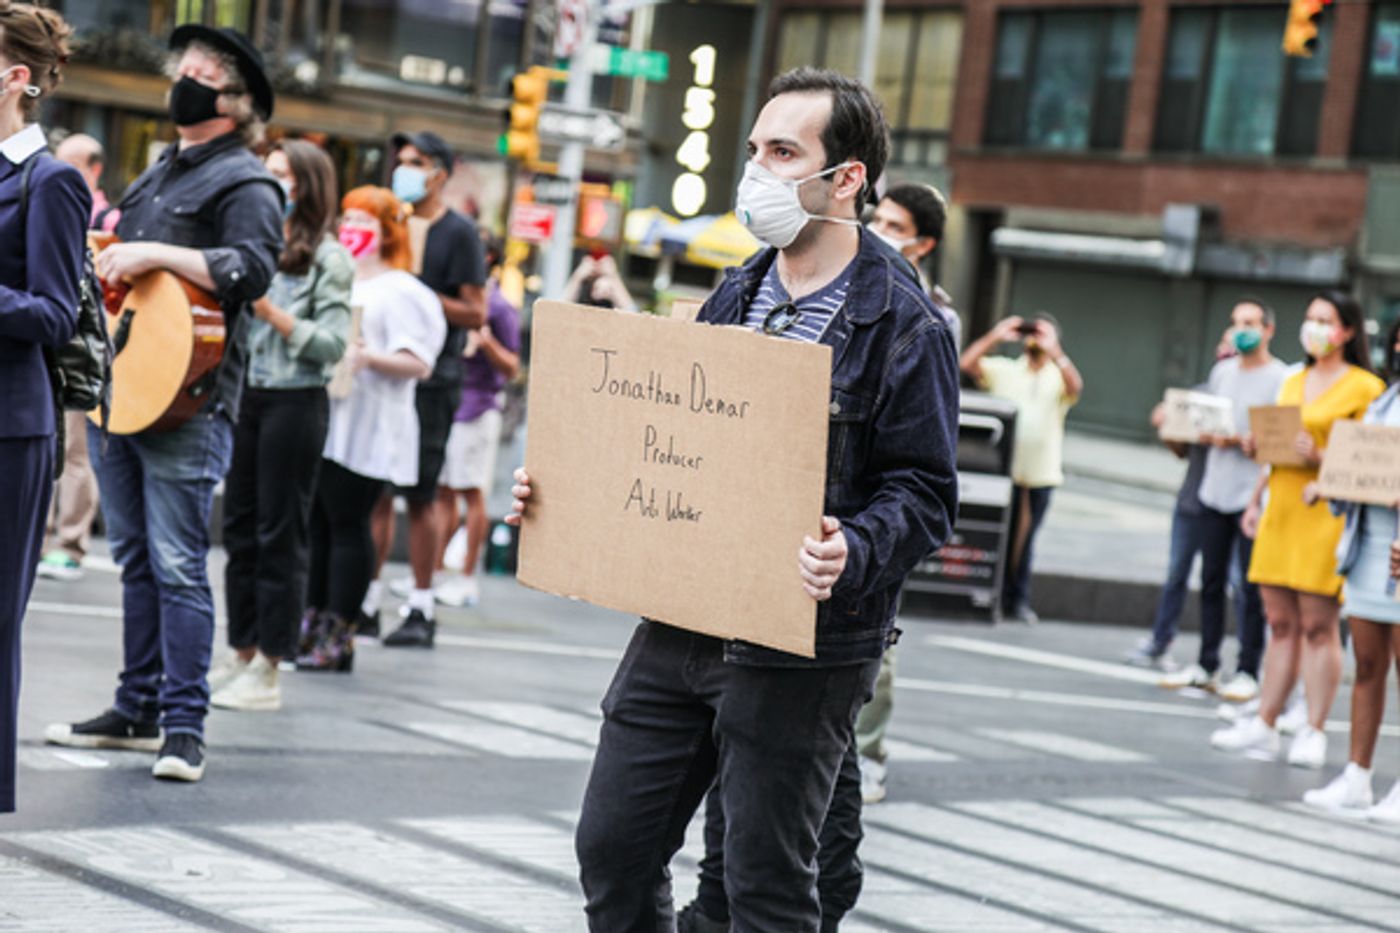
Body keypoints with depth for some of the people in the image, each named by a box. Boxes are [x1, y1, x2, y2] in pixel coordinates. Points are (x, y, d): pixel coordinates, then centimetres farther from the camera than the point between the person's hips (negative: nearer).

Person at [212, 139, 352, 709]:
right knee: (239, 528, 10)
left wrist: (271, 311, -16)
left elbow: (332, 345, -11)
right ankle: (241, 655, 19)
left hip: (295, 403, -6)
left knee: (279, 534, -1)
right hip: (245, 397, 6)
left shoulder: (327, 260, -5)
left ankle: (267, 670, 4)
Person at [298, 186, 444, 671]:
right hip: (320, 423, 8)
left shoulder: (400, 291, -3)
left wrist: (369, 358, -25)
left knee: (347, 524, -7)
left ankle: (338, 636, -4)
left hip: (363, 431, -7)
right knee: (315, 523, 6)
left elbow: (419, 364, -11)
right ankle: (312, 626, 11)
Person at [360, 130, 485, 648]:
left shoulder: (459, 232, -3)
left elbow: (475, 313, -8)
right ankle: (366, 600, 11)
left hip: (431, 378, -6)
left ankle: (420, 609, 0)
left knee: (420, 495, -5)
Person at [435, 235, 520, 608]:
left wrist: (488, 343, -24)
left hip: (477, 407, -7)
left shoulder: (500, 308, -6)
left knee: (472, 492, -4)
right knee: (442, 490, 10)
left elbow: (511, 368, -8)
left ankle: (466, 577, -2)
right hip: (445, 404, 7)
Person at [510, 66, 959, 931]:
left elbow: (925, 494, -11)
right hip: (678, 625, 7)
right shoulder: (734, 298, 13)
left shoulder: (904, 325, -9)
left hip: (801, 650, -7)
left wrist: (855, 552, -30)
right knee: (613, 846, 9)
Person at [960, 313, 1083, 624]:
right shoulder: (1005, 370, 10)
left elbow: (1075, 386, -14)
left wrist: (1053, 351, -20)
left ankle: (1017, 599, 10)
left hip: (1040, 473, 0)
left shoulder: (1058, 377, 8)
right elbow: (968, 364, -1)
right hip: (1001, 467, 0)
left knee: (1024, 537, 3)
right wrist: (995, 336, -7)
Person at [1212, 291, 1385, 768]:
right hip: (1281, 509, 6)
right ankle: (1265, 725, 10)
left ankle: (1314, 733, 0)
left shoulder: (1364, 387, -3)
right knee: (1281, 622, 8)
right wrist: (1255, 500, 16)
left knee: (1318, 625, -5)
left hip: (1326, 512, -6)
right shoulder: (1293, 383, 18)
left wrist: (1320, 458, -20)